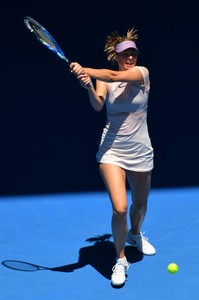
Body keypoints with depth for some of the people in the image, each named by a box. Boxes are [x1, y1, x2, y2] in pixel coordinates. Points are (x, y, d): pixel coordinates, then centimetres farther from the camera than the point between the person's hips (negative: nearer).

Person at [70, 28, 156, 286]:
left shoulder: (142, 73, -5)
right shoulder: (103, 79, 0)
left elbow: (115, 76, -25)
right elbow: (97, 105, -21)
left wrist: (85, 69, -35)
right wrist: (88, 85, -39)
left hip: (140, 152, 1)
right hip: (111, 151, -1)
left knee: (140, 204, 18)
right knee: (120, 208, -15)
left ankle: (135, 234, 53)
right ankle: (121, 260, 8)